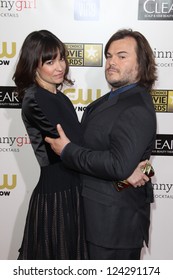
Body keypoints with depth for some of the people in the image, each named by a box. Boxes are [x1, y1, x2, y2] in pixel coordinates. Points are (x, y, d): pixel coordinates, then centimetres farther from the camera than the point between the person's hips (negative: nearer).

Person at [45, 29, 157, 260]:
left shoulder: (137, 109, -22)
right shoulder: (109, 100, 9)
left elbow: (119, 166, -31)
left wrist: (67, 151, -22)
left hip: (116, 221, -9)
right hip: (98, 214, 9)